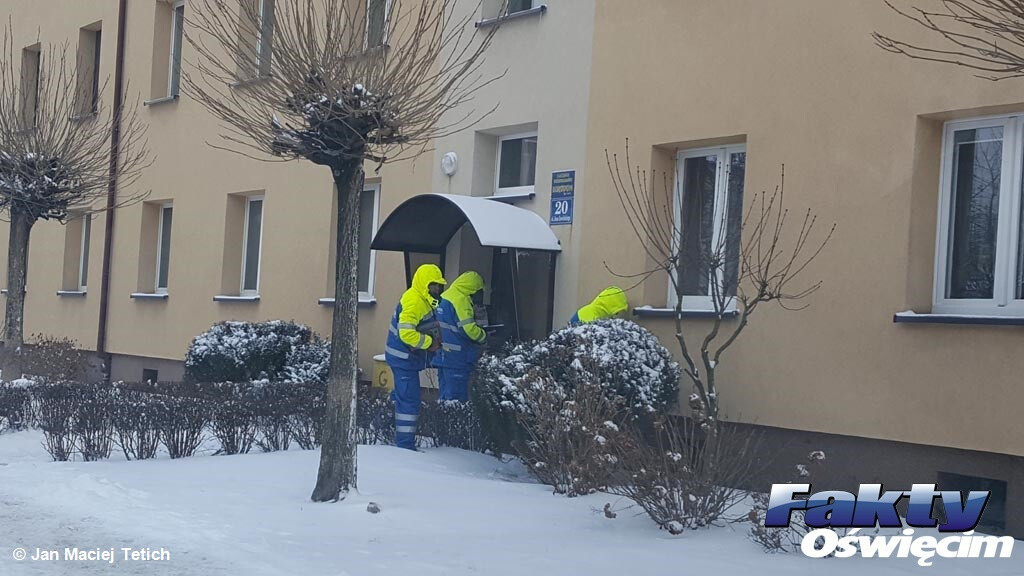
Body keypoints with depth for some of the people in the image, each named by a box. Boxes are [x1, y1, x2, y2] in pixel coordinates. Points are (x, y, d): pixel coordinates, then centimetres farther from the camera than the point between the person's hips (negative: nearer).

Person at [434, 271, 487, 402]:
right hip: (456, 359, -9)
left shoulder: (444, 297, 14)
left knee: (444, 395, 14)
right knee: (457, 398, -7)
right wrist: (483, 336, -1)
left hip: (443, 356, 9)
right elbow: (469, 329, -20)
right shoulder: (461, 301, -15)